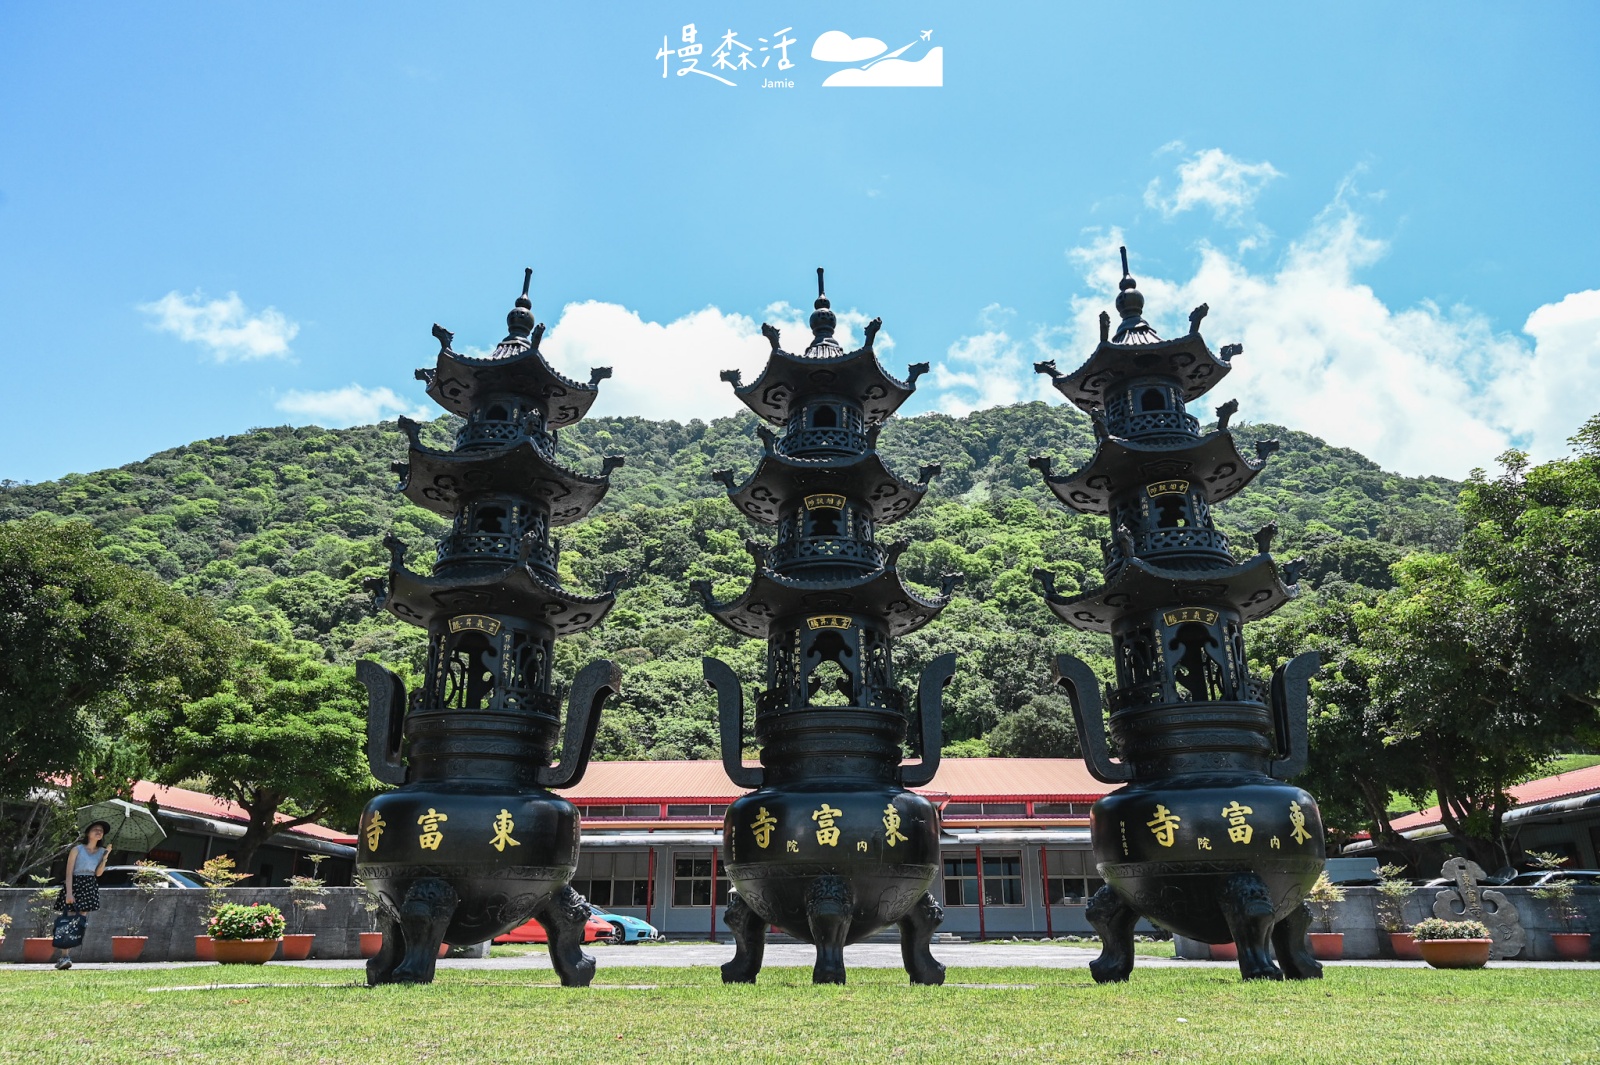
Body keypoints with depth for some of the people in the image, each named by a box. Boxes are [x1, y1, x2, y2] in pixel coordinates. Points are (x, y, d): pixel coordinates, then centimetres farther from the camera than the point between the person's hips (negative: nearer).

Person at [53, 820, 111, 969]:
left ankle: (65, 955, 7)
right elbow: (69, 872, -7)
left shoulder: (102, 851, 11)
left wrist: (105, 858, -8)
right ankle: (64, 956, -13)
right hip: (75, 884, -4)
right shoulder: (77, 849, -2)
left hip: (90, 887, 4)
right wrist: (69, 892, -17)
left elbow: (98, 873, 4)